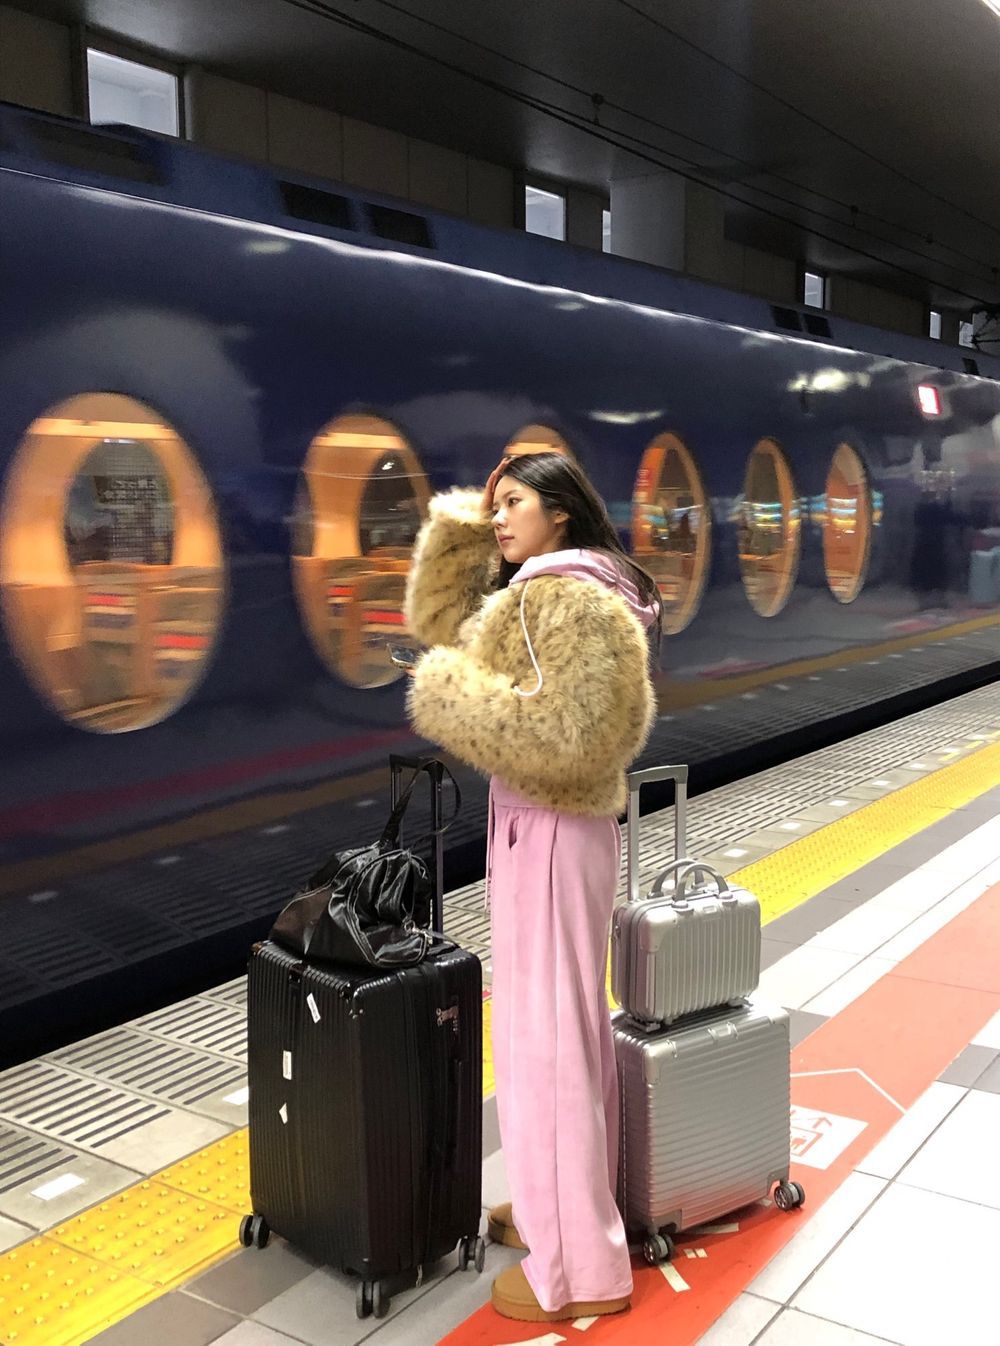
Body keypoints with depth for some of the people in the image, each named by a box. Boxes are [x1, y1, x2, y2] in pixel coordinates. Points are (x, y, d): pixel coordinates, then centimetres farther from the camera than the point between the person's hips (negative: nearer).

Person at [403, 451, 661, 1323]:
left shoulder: (572, 601, -19)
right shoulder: (534, 592, 13)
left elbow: (565, 736, -28)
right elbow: (436, 619, 19)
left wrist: (450, 692, -19)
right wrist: (462, 524, 9)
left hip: (550, 834, -10)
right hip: (537, 826, 10)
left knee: (544, 1035, -3)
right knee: (565, 1022, 18)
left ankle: (581, 1269, 9)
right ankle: (568, 1207, 34)